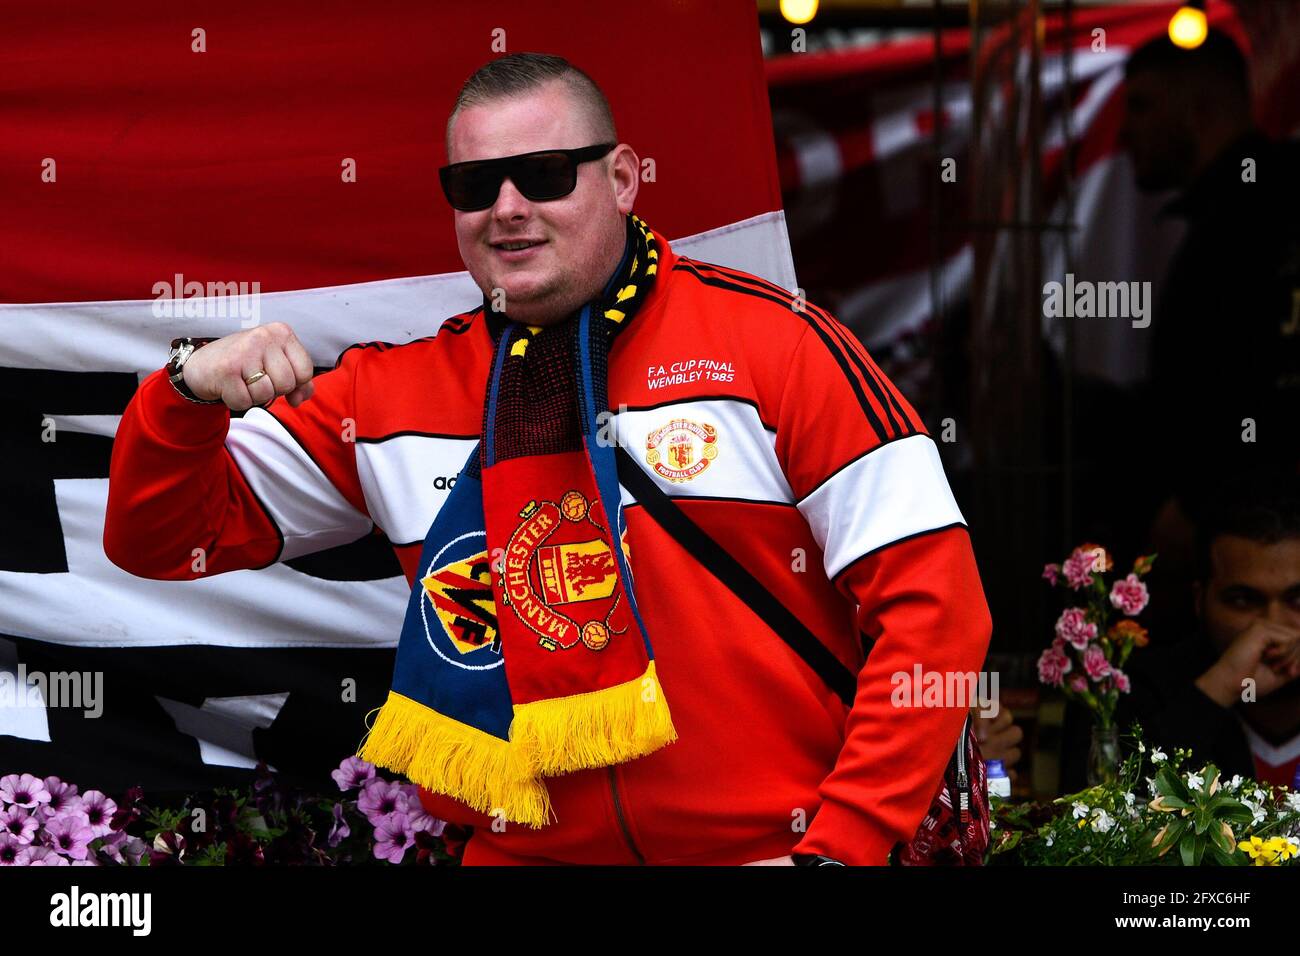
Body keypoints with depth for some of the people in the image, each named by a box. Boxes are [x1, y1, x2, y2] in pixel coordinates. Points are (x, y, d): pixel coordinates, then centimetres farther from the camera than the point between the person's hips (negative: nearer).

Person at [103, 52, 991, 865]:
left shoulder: (773, 343, -1)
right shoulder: (392, 392, 9)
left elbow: (931, 601, -5)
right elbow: (164, 543, 14)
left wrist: (837, 847, -11)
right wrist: (187, 396, -6)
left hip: (767, 846, -3)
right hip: (520, 849, 3)